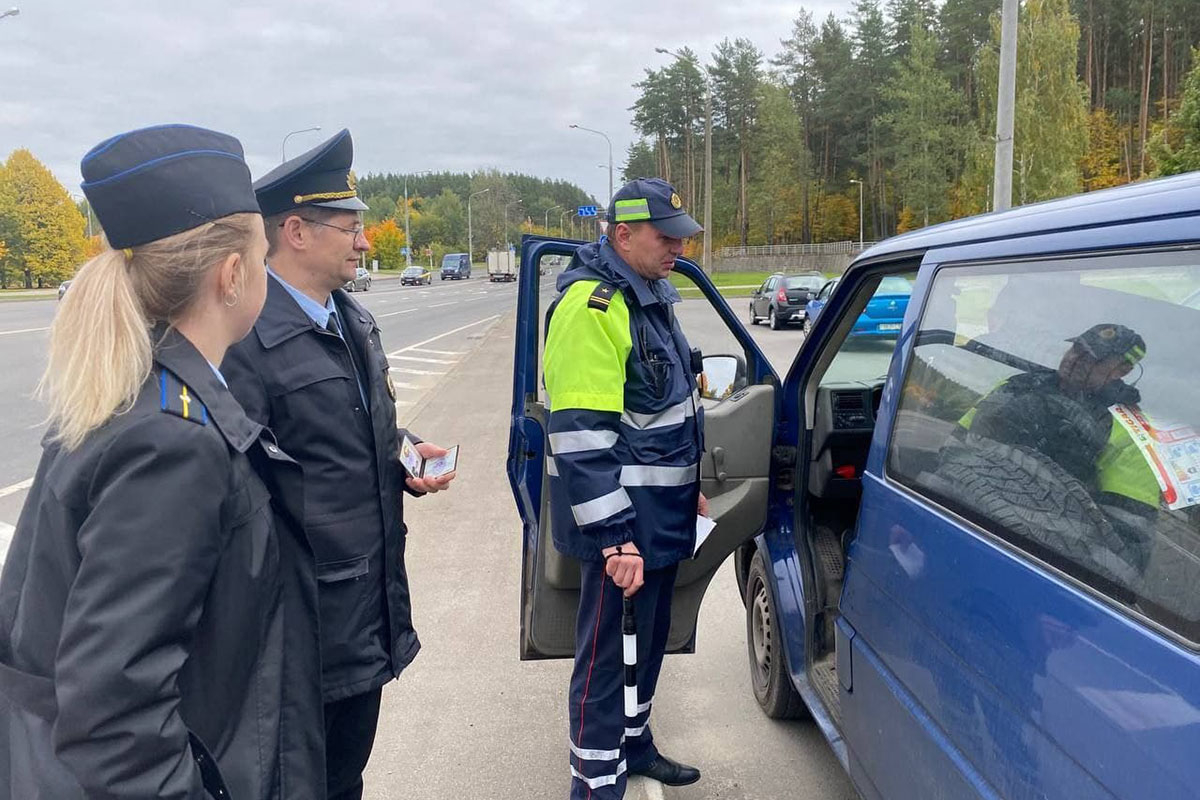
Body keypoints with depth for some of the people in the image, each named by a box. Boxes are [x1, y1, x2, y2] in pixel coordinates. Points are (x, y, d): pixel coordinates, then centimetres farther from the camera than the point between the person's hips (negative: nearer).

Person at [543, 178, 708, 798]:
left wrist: (689, 486, 22)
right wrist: (614, 535, -26)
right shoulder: (592, 304, -20)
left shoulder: (650, 294, 11)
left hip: (660, 515, 10)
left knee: (650, 637, 22)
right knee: (608, 653, 1)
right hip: (621, 524, -10)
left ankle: (633, 744, 40)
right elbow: (583, 435, -25)